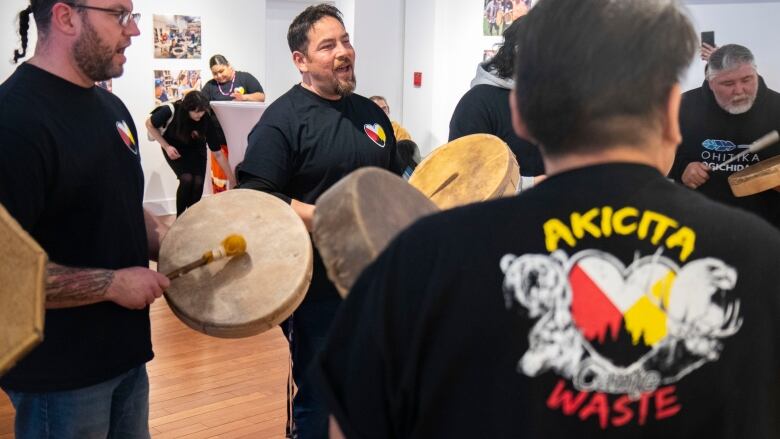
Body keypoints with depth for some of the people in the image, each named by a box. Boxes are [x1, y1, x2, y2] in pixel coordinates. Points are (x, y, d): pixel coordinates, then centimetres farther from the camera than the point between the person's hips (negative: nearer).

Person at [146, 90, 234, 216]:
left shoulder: (206, 119, -29)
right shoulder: (171, 111, -34)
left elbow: (217, 153, -21)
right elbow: (150, 124, -12)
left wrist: (232, 179, -22)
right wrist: (166, 147, -20)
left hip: (195, 150, 2)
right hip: (174, 150, -2)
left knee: (198, 182, -15)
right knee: (187, 179, -24)